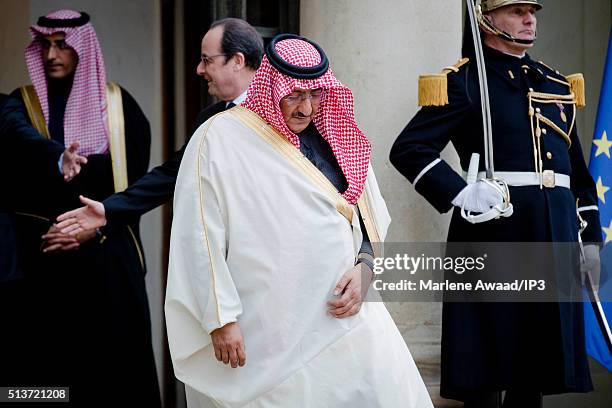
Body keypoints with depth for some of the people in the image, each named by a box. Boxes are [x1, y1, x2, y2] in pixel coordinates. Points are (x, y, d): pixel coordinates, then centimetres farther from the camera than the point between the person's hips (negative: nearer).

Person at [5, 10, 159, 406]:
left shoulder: (118, 105, 5)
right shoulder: (20, 105, 5)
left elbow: (135, 183, 2)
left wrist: (95, 229, -9)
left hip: (106, 255, 0)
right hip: (39, 256, 0)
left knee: (111, 357, -1)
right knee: (43, 360, -2)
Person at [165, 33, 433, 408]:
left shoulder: (335, 136, 11)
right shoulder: (218, 140, -5)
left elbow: (368, 218, 17)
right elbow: (200, 239, -8)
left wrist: (364, 269, -2)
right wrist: (221, 319, -11)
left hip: (342, 315, 5)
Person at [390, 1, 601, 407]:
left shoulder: (557, 83, 17)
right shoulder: (463, 81, -2)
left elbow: (578, 170, 21)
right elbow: (408, 148, -9)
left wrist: (591, 237, 16)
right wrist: (461, 193, -19)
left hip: (556, 230, 6)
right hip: (494, 229, -6)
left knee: (538, 370, 10)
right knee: (487, 373, -2)